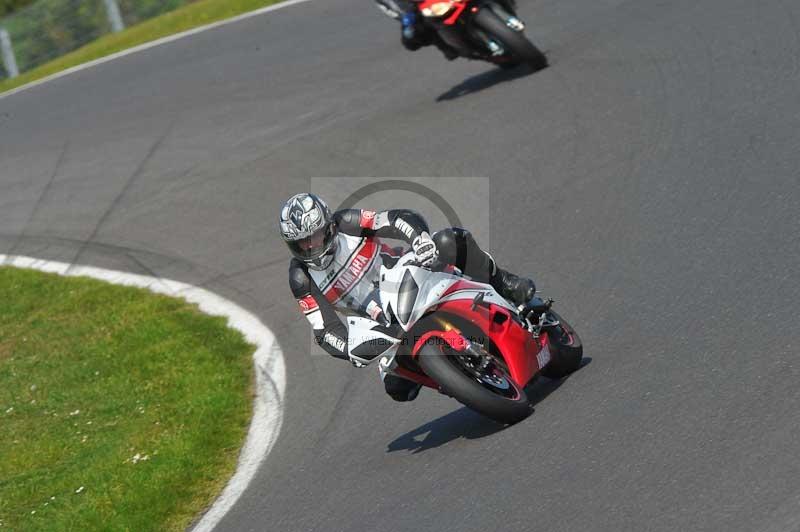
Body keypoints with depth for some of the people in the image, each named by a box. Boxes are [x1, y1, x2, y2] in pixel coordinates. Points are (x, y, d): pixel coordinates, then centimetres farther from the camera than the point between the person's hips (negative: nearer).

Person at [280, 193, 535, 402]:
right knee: (397, 389, -17)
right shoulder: (302, 281, -12)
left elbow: (403, 218, -20)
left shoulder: (346, 224, -13)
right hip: (388, 325, 1)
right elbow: (324, 329, -14)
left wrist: (420, 238, -43)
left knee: (450, 241, -28)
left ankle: (505, 286, -8)